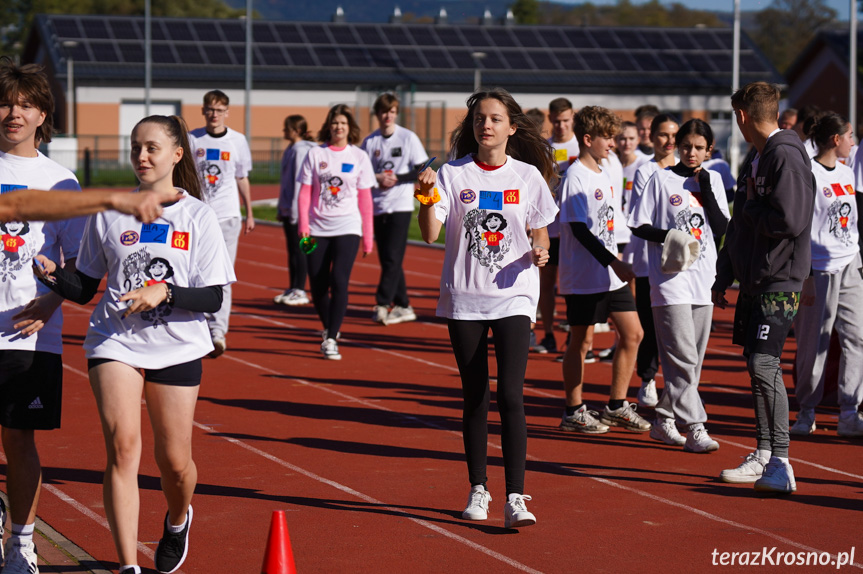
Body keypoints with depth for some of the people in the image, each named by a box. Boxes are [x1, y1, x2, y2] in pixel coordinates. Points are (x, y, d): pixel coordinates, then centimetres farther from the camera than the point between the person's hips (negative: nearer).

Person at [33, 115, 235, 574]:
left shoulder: (197, 216, -1)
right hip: (114, 343, 0)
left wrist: (165, 292, -21)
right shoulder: (110, 213, 4)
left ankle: (177, 520, 41)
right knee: (123, 446, -17)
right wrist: (52, 276, -11)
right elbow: (85, 289, 9)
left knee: (174, 462, 5)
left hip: (176, 348, 0)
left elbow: (213, 298, -4)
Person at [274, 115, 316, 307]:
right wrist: (281, 208, 19)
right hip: (288, 208, 9)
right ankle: (292, 289, 18)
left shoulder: (301, 150, -14)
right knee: (292, 250, 13)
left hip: (297, 209, -9)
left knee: (298, 249, -4)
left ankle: (300, 291, 0)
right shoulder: (291, 149, 15)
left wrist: (294, 208, -20)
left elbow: (299, 180, -18)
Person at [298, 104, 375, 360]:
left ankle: (331, 339, -12)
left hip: (347, 228, -1)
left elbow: (365, 200, 7)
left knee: (339, 281, -16)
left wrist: (367, 236, 5)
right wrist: (303, 224, -8)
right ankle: (328, 328, 27)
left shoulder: (359, 157, 5)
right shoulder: (315, 154, 5)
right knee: (318, 285, 2)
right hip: (318, 229, 2)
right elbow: (305, 193, 5)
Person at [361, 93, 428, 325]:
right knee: (387, 260, 6)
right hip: (378, 207, 4)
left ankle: (382, 304, -11)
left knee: (393, 258, -12)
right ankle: (403, 306, 13)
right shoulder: (370, 142, 7)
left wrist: (396, 179, -12)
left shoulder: (408, 138, -1)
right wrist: (378, 178, -9)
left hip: (401, 206, -4)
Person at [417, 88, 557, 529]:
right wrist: (427, 199, -26)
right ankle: (478, 490, 23)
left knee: (510, 396, -12)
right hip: (464, 299, 1)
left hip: (513, 297, -1)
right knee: (475, 398, 9)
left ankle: (515, 498, -13)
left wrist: (540, 252, -7)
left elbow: (540, 229, 14)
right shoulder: (453, 174, 0)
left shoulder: (528, 176, 2)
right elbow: (430, 234, -9)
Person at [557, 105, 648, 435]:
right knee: (582, 341, 0)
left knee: (632, 334, 6)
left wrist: (616, 262, 18)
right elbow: (579, 229, -19)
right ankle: (574, 412, 10)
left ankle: (616, 406, 16)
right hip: (584, 275, -8)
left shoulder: (603, 175, 14)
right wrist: (613, 262, -22)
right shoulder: (575, 176, -12)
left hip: (611, 273, 8)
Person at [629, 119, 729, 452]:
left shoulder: (713, 181, 11)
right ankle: (694, 428, -12)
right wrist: (667, 235, -17)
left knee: (692, 360, 9)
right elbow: (639, 226, 0)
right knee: (682, 357, -12)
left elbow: (722, 228, 3)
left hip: (703, 278, 5)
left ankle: (664, 419, 21)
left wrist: (706, 189, -6)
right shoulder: (662, 179, 0)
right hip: (670, 278, -5)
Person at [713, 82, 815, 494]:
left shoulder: (785, 157, -15)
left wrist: (751, 209, -9)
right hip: (752, 281, 10)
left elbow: (790, 220, -25)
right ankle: (763, 456, 21)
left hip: (779, 282, -10)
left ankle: (780, 465, -13)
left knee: (764, 365, -15)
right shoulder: (757, 160, 15)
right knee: (755, 366, 12)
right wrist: (723, 278, 21)